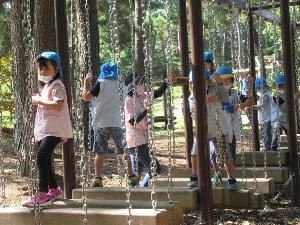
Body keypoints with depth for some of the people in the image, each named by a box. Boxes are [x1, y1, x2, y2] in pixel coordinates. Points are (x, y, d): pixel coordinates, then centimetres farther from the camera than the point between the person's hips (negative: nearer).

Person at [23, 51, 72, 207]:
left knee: (41, 158, -23)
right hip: (44, 130, 11)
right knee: (44, 160, 16)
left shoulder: (56, 85, -10)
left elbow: (58, 105, -25)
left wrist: (38, 100, -17)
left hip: (54, 130, -11)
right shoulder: (46, 86, 21)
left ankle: (42, 195, -25)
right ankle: (54, 190, 30)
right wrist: (37, 100, 15)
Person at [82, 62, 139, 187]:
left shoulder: (101, 84, -5)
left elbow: (86, 96, -8)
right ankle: (131, 176, 10)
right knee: (124, 151, 9)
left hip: (101, 123, -2)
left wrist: (86, 82, 5)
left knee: (100, 152, 2)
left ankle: (98, 178, -4)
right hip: (117, 123, 2)